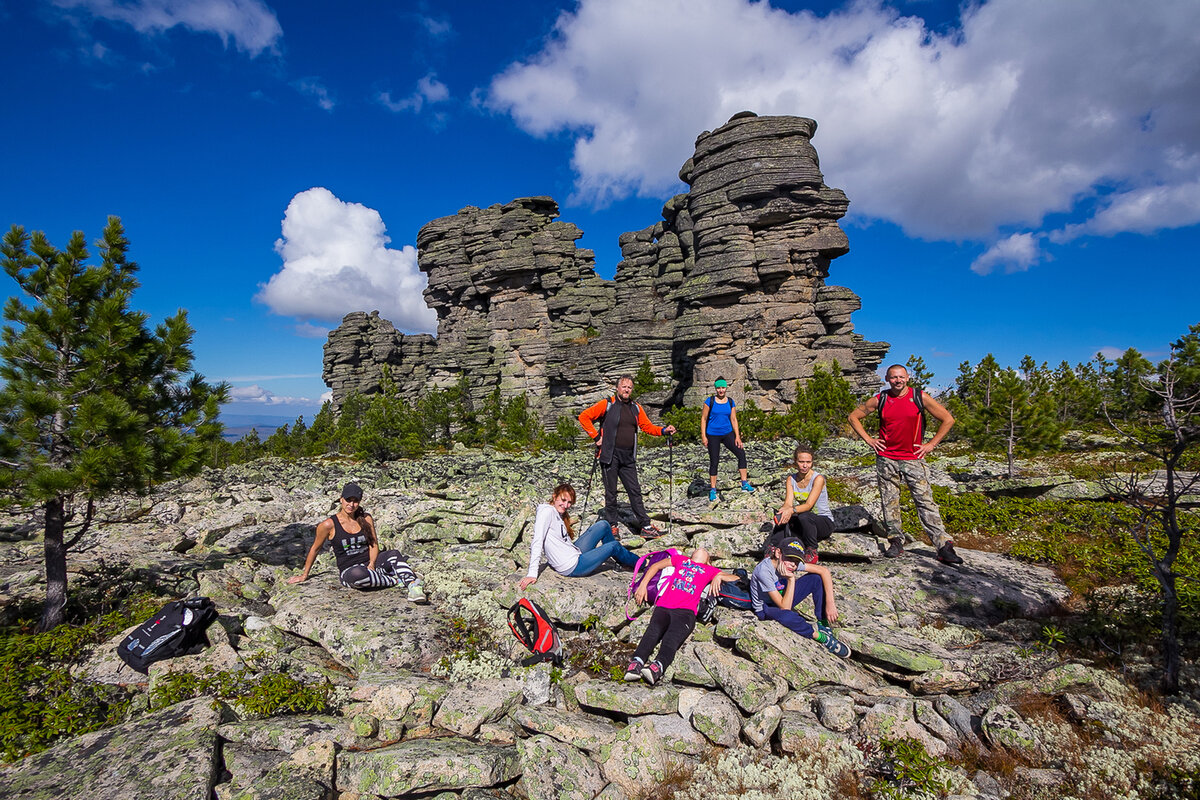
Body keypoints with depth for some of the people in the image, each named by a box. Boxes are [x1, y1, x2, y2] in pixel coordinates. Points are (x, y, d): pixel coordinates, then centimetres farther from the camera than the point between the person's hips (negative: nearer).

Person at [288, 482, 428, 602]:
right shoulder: (329, 525, -4)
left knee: (394, 554, -29)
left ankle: (413, 587, -42)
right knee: (357, 574, -42)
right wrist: (304, 575, 16)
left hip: (369, 563, 3)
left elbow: (374, 544, 6)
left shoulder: (366, 519, 6)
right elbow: (315, 549, 8)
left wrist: (371, 565, -12)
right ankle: (394, 580, -23)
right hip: (348, 570, -3)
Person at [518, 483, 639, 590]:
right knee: (614, 546, 4)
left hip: (575, 553, 9)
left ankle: (621, 559, 31)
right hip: (572, 567, -9)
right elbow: (537, 541, -26)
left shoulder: (559, 514, 9)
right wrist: (532, 574, -31)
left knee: (603, 525, 12)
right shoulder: (547, 511, -19)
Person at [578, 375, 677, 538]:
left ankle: (646, 526, 10)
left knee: (635, 491, 6)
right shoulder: (607, 404, -4)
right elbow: (584, 417, -4)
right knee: (611, 493, 5)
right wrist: (596, 436, -7)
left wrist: (663, 430, -2)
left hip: (628, 457, 4)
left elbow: (647, 426, 14)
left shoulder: (636, 408, 13)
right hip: (610, 456, -4)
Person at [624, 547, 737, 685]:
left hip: (685, 611, -1)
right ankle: (637, 662, -49)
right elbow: (656, 566, 34)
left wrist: (719, 576, 9)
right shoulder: (680, 559, 35)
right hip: (663, 607, 1)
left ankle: (658, 666, -56)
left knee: (673, 637, -32)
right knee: (653, 631, -30)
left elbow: (736, 578, 29)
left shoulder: (710, 570, 32)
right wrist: (643, 585, 20)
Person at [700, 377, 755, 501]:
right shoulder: (710, 401, -4)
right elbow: (703, 419, -2)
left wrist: (737, 436, 0)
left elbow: (734, 419, 7)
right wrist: (703, 436, -8)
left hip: (727, 434, 3)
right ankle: (712, 491, 10)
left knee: (741, 453, -11)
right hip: (713, 435, -3)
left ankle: (745, 484, -3)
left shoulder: (730, 402, 6)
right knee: (714, 461, 0)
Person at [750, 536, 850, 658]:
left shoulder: (790, 562, -17)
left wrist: (830, 603, -22)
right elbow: (784, 607, -32)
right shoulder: (764, 571, -36)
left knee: (817, 578, -10)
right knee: (786, 615, -42)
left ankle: (824, 624, -3)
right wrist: (791, 579, -37)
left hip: (783, 598, 7)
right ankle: (823, 637, -16)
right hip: (765, 608, -7)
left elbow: (824, 571, -14)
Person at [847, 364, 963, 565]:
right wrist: (868, 439, 5)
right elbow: (854, 416, 13)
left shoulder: (920, 397, -1)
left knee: (925, 501, -4)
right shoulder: (879, 400, 2)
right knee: (889, 502, 6)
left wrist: (931, 444, 0)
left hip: (913, 459, -2)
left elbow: (948, 420, 5)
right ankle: (895, 542, 18)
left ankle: (944, 545, -1)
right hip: (886, 459, 2)